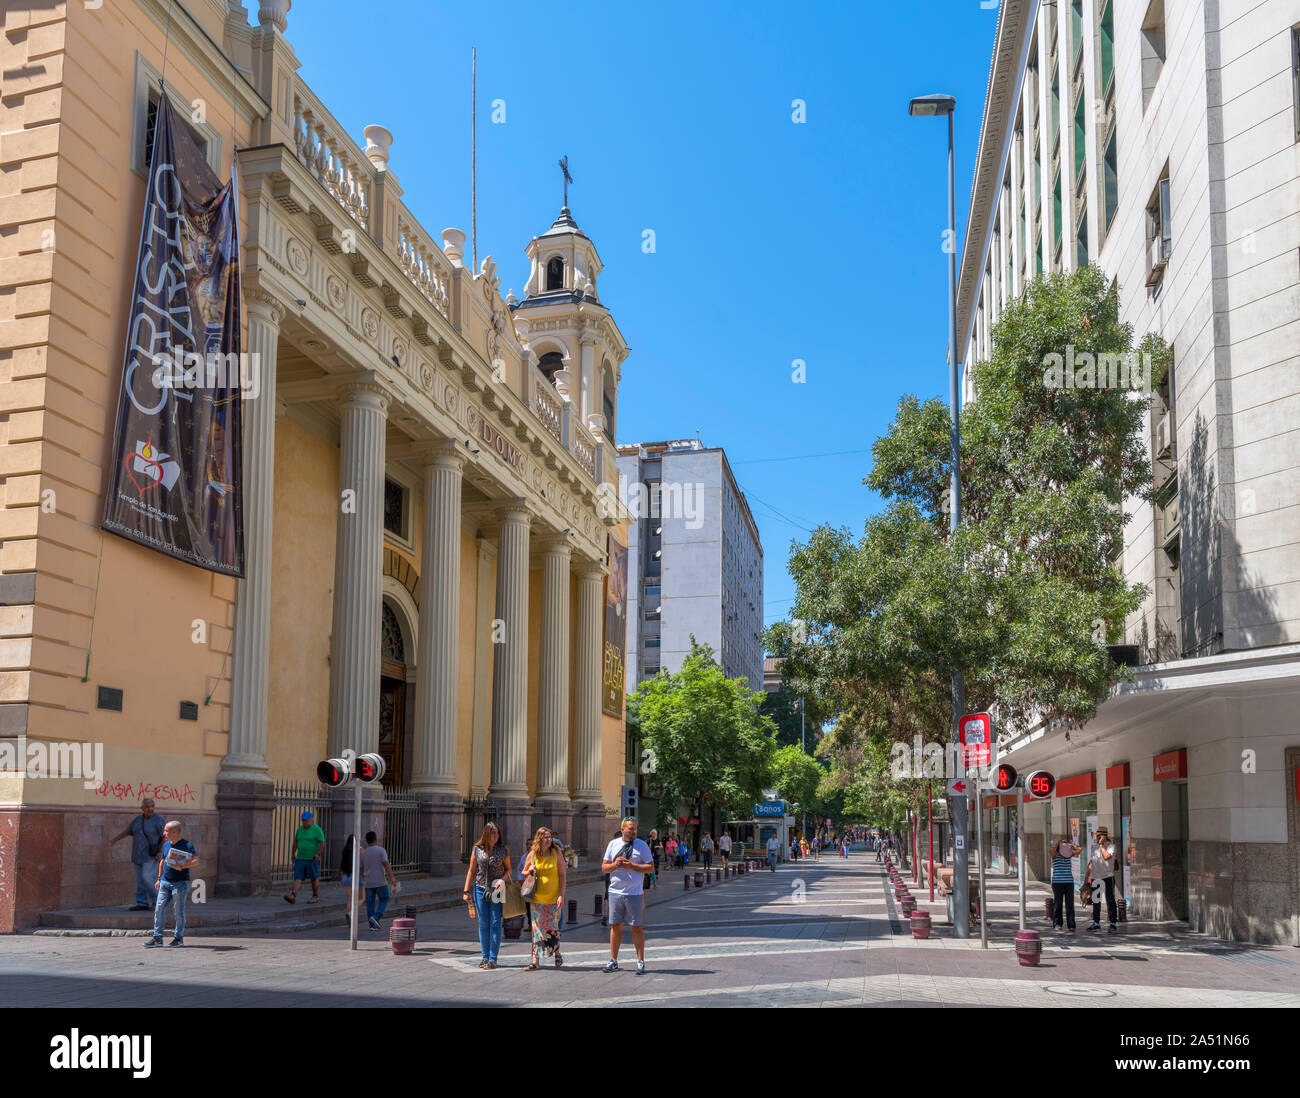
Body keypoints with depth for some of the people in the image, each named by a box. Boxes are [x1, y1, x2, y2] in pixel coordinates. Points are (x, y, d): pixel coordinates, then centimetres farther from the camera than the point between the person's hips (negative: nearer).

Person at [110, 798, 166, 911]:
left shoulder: (158, 820, -11)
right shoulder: (138, 819, 7)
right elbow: (127, 831, 20)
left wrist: (162, 851, -22)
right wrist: (115, 839, 26)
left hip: (152, 854, -7)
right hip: (139, 854, 7)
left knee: (146, 876, -16)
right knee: (140, 880, 5)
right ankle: (143, 904, 8)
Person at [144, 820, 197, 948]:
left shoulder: (187, 845, -8)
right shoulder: (166, 845, 12)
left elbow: (196, 860, -14)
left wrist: (182, 866, -24)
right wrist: (159, 878, 18)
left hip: (180, 883, -6)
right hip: (165, 882, 6)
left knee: (178, 912, -1)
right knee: (159, 909, 0)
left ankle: (179, 938, 10)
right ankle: (157, 937, 5)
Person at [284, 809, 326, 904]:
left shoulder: (317, 829, -9)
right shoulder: (300, 829, 8)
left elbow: (322, 843, -14)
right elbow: (296, 841, 17)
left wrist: (318, 854, -24)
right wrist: (293, 854, 14)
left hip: (313, 859, -5)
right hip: (300, 859, 5)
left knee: (314, 878, 6)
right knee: (297, 877, -8)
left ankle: (316, 897, 18)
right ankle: (293, 896, -19)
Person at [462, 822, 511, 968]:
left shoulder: (503, 850, 0)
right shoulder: (477, 849, 2)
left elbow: (508, 869, 7)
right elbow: (471, 870, 7)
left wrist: (502, 880, -13)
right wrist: (466, 891, 4)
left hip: (497, 890, -2)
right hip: (480, 889, 2)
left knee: (495, 923, -4)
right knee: (483, 924, 5)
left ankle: (493, 959, -1)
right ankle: (485, 957, 14)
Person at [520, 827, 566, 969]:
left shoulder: (555, 853, -4)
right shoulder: (531, 855, 1)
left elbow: (562, 874, -4)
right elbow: (524, 872, 14)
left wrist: (562, 895, -10)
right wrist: (529, 871, -10)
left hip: (553, 898, -1)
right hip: (536, 898, 1)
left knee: (552, 928, 4)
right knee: (537, 928, 1)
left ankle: (557, 955, 27)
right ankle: (536, 961, 6)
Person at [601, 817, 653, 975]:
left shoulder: (642, 845, 1)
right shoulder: (613, 844, 9)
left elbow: (649, 867, -2)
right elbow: (604, 867, 9)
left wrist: (632, 866, -14)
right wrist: (614, 864, -11)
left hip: (635, 893, -3)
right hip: (615, 891, 3)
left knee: (636, 926, -1)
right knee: (615, 926, 7)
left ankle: (641, 962, 5)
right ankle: (613, 961, 15)